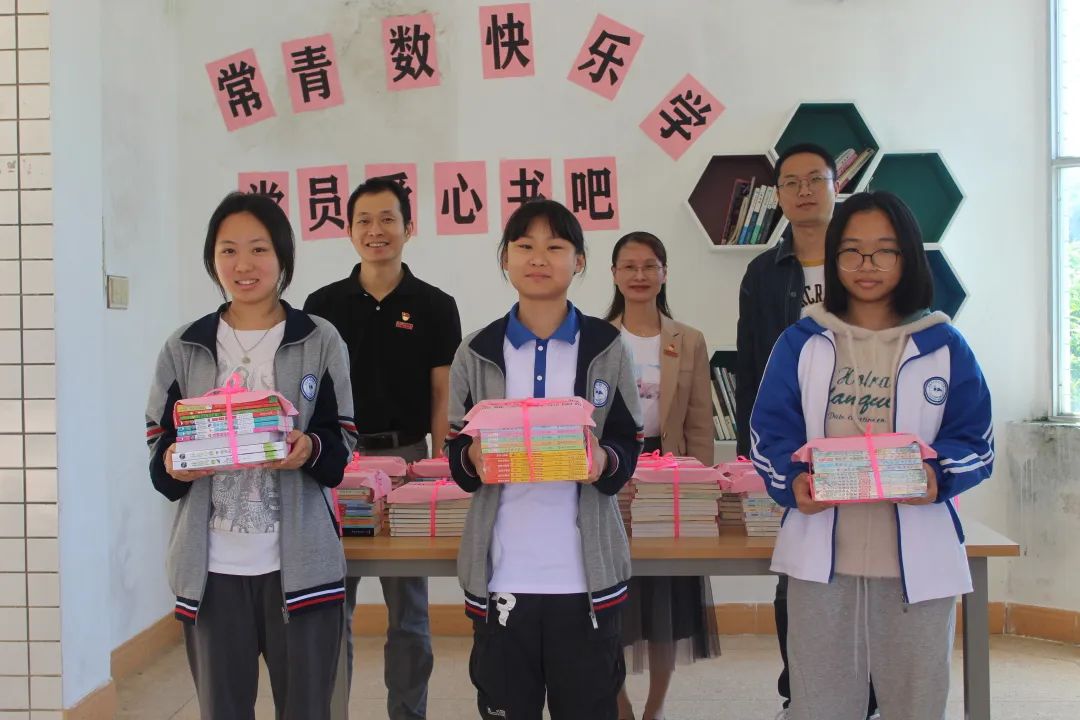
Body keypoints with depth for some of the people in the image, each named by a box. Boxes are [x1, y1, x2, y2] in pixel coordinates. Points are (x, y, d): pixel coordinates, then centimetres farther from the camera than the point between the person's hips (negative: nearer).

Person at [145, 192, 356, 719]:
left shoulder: (320, 342, 3)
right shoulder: (183, 349, 7)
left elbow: (342, 447, 2)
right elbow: (159, 445, 9)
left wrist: (310, 450, -20)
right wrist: (172, 465, -14)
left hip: (299, 563, -1)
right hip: (211, 565, 2)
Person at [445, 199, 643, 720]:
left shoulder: (606, 349, 4)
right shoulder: (476, 354, 6)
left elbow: (630, 448, 5)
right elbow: (456, 453, 8)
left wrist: (603, 461, -18)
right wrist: (474, 459, -14)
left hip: (585, 570, 0)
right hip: (501, 571, 1)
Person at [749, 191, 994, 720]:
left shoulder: (943, 345, 2)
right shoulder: (801, 343, 4)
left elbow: (975, 443, 0)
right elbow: (769, 434, 2)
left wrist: (935, 476, -20)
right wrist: (793, 482, -18)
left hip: (916, 559, 0)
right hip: (821, 557, 1)